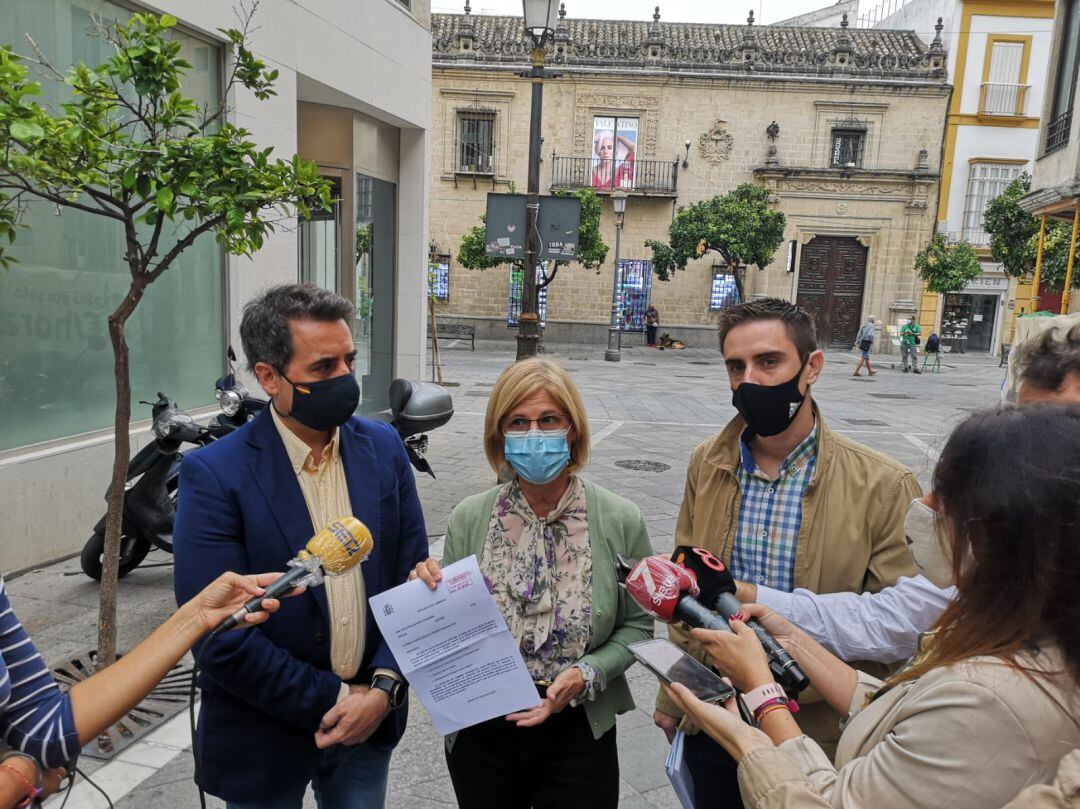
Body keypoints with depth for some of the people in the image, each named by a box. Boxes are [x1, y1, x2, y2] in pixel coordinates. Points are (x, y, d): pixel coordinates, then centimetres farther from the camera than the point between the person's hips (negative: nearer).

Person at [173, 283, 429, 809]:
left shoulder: (383, 447, -5)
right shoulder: (214, 475, -17)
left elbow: (413, 576, -1)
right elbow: (219, 637, -18)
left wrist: (384, 688, -11)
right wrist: (333, 700, -14)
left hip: (372, 715, 3)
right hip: (265, 736, -3)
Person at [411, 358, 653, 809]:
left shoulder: (621, 521, -10)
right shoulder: (467, 519, -8)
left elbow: (637, 625, -1)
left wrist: (587, 675, -16)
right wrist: (433, 596, -18)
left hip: (579, 733, -1)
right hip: (479, 733, 2)